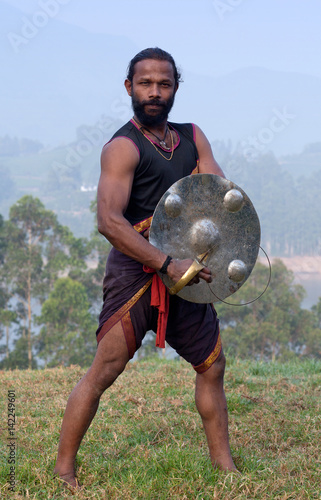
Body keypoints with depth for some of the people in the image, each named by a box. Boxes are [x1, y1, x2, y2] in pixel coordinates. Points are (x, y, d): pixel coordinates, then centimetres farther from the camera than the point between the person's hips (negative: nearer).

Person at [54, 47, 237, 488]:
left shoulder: (193, 137, 13)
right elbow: (108, 221, -23)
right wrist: (167, 264, -28)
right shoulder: (123, 147, -10)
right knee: (105, 370, -11)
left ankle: (223, 465, 26)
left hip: (185, 271, 7)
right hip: (136, 270, -7)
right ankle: (63, 472, -3)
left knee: (212, 364, 14)